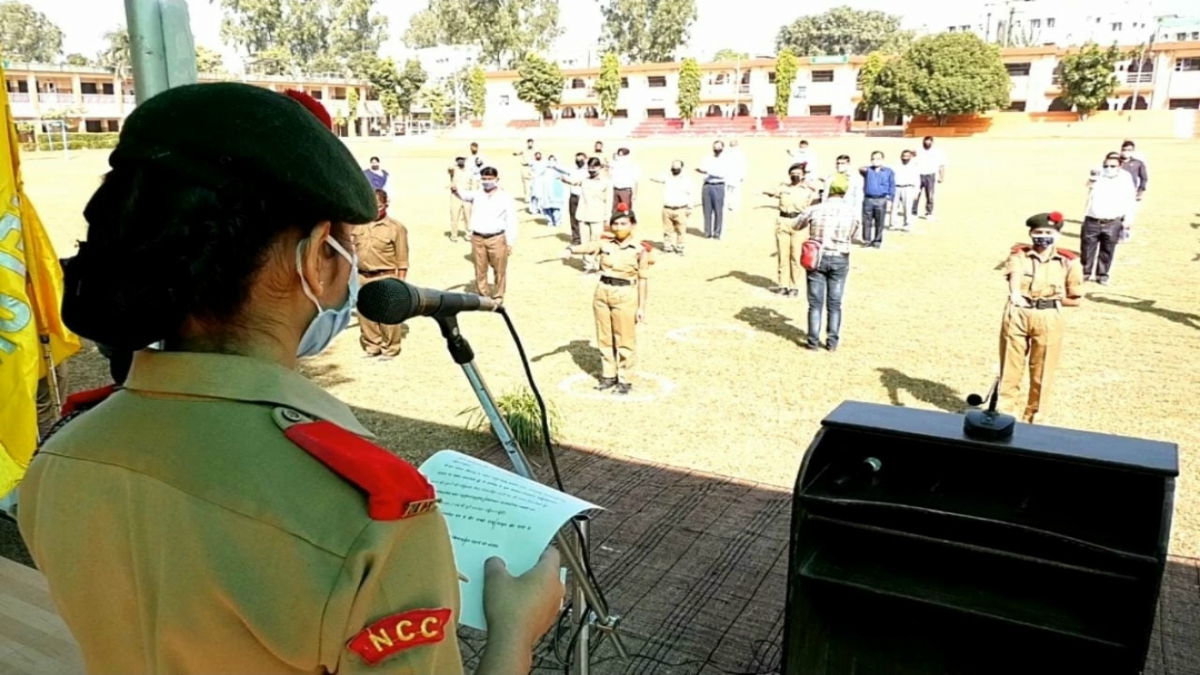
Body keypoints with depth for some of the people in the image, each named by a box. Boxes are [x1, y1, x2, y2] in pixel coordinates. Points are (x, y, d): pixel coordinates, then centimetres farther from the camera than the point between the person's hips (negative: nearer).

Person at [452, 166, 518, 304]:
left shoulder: (506, 198, -1)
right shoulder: (476, 195, 9)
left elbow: (511, 222, -1)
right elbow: (464, 195, -11)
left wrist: (510, 243, -4)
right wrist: (455, 191, -34)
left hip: (497, 239, -3)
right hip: (477, 238, 3)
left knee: (499, 270, 5)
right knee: (480, 270, 10)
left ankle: (498, 296, 19)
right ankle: (481, 295, 23)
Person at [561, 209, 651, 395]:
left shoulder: (639, 250, -2)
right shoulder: (605, 244, 5)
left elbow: (643, 279, -1)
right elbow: (589, 247, -14)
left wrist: (641, 306, -3)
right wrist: (571, 249, -36)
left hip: (625, 295, -4)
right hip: (602, 292, 4)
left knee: (625, 340, 2)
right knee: (604, 338, 12)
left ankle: (624, 380, 13)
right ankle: (608, 375, 26)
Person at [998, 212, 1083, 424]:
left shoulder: (1068, 261, 2)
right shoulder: (1018, 255, 3)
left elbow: (1076, 299, 5)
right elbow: (1014, 275, -18)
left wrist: (1051, 300, -3)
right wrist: (1015, 295, -36)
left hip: (1048, 319, 0)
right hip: (1017, 315, 0)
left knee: (1041, 372, 7)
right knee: (1010, 366, 8)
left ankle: (1032, 416, 21)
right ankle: (1003, 410, 21)